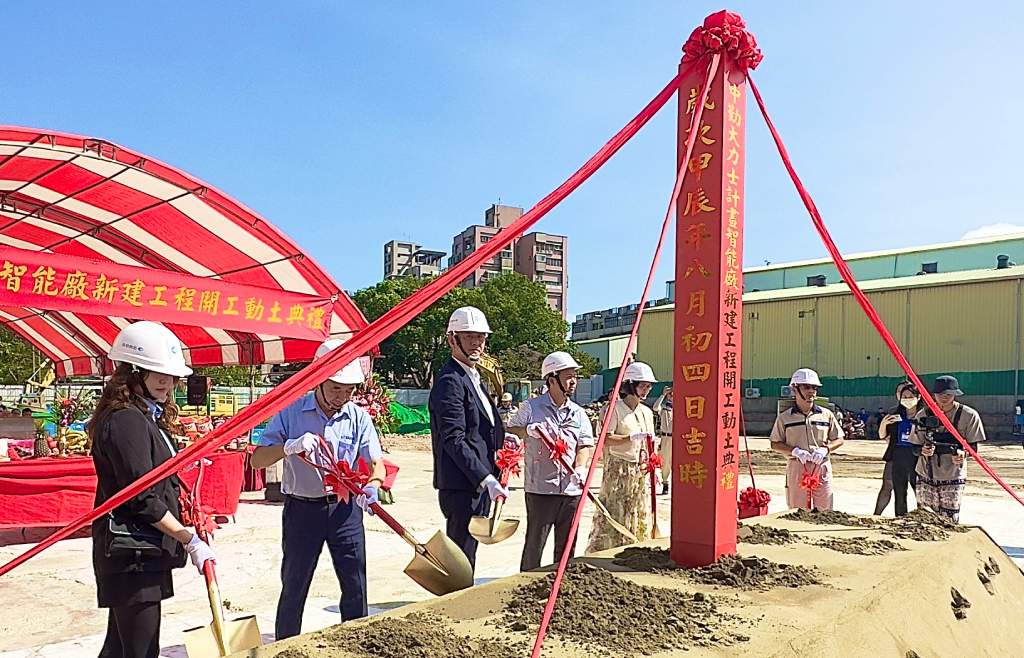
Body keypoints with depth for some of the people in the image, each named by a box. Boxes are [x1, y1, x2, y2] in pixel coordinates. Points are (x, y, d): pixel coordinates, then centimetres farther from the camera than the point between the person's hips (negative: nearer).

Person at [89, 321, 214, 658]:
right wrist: (191, 541, -15)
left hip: (138, 554, 10)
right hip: (132, 556, -10)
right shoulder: (125, 419, -17)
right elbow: (143, 499, -20)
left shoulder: (148, 416, 14)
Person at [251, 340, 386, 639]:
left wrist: (371, 487, -29)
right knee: (294, 586, 9)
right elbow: (257, 460, -12)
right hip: (302, 510, -1)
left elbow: (377, 465, -6)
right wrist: (289, 447, -32)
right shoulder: (291, 413, -8)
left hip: (345, 508, 1)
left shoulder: (359, 418, -4)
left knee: (356, 585, 6)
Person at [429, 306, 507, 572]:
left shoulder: (474, 379, 19)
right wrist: (486, 479, -24)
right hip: (461, 487, -10)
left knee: (466, 557, 15)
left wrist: (502, 438, 7)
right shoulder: (450, 381, -13)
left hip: (479, 485, 10)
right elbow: (454, 439, -20)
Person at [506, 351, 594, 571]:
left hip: (571, 490, 4)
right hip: (540, 489, -4)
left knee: (567, 545, 12)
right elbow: (508, 433, 3)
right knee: (534, 543, 0)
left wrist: (580, 468, -9)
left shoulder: (579, 414, 12)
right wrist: (527, 430, -17)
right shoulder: (531, 408, 1)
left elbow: (585, 445, 8)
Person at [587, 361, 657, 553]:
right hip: (619, 469, -7)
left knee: (639, 518, 9)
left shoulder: (647, 412, 13)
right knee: (613, 517, -7)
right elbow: (605, 440, -16)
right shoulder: (615, 409, -8)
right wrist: (632, 437, -24)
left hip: (641, 471, 7)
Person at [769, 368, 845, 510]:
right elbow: (775, 444, 3)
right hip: (796, 467, -2)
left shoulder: (826, 415, 9)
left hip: (822, 467, 2)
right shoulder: (785, 417, 3)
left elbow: (839, 439, 12)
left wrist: (825, 449, -8)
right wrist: (795, 451, -14)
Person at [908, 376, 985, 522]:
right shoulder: (923, 415, 0)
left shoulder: (969, 415, -4)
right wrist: (923, 450, -19)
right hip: (926, 477, 1)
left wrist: (963, 453, -20)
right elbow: (915, 447, 4)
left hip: (953, 478, -1)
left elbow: (973, 446, 2)